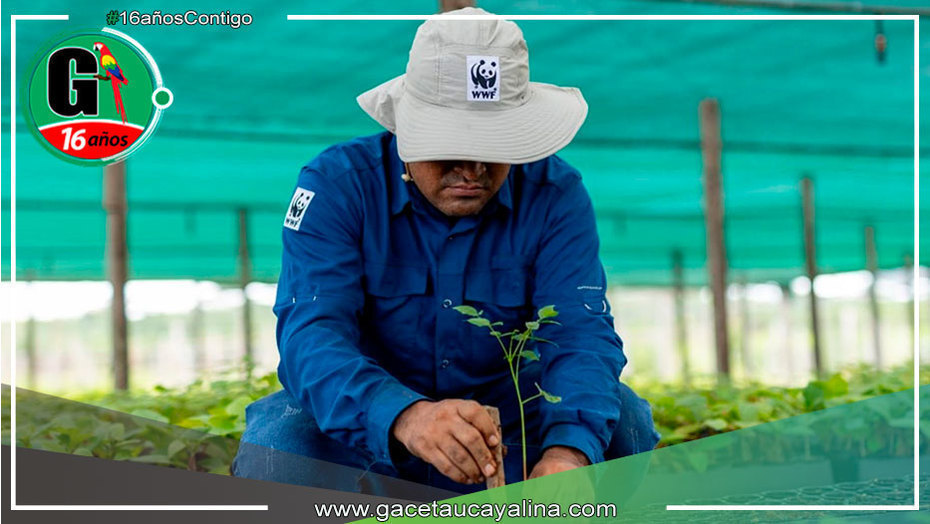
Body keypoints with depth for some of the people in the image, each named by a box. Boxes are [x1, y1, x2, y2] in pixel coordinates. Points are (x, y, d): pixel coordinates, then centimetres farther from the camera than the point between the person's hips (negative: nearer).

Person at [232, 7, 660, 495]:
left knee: (621, 419, -23)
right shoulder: (336, 185, -17)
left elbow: (581, 332, -20)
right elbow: (310, 333, -28)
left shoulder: (554, 194, -10)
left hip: (512, 417, 1)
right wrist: (406, 417, -50)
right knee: (277, 442, -30)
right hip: (371, 430, -1)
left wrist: (568, 450, -43)